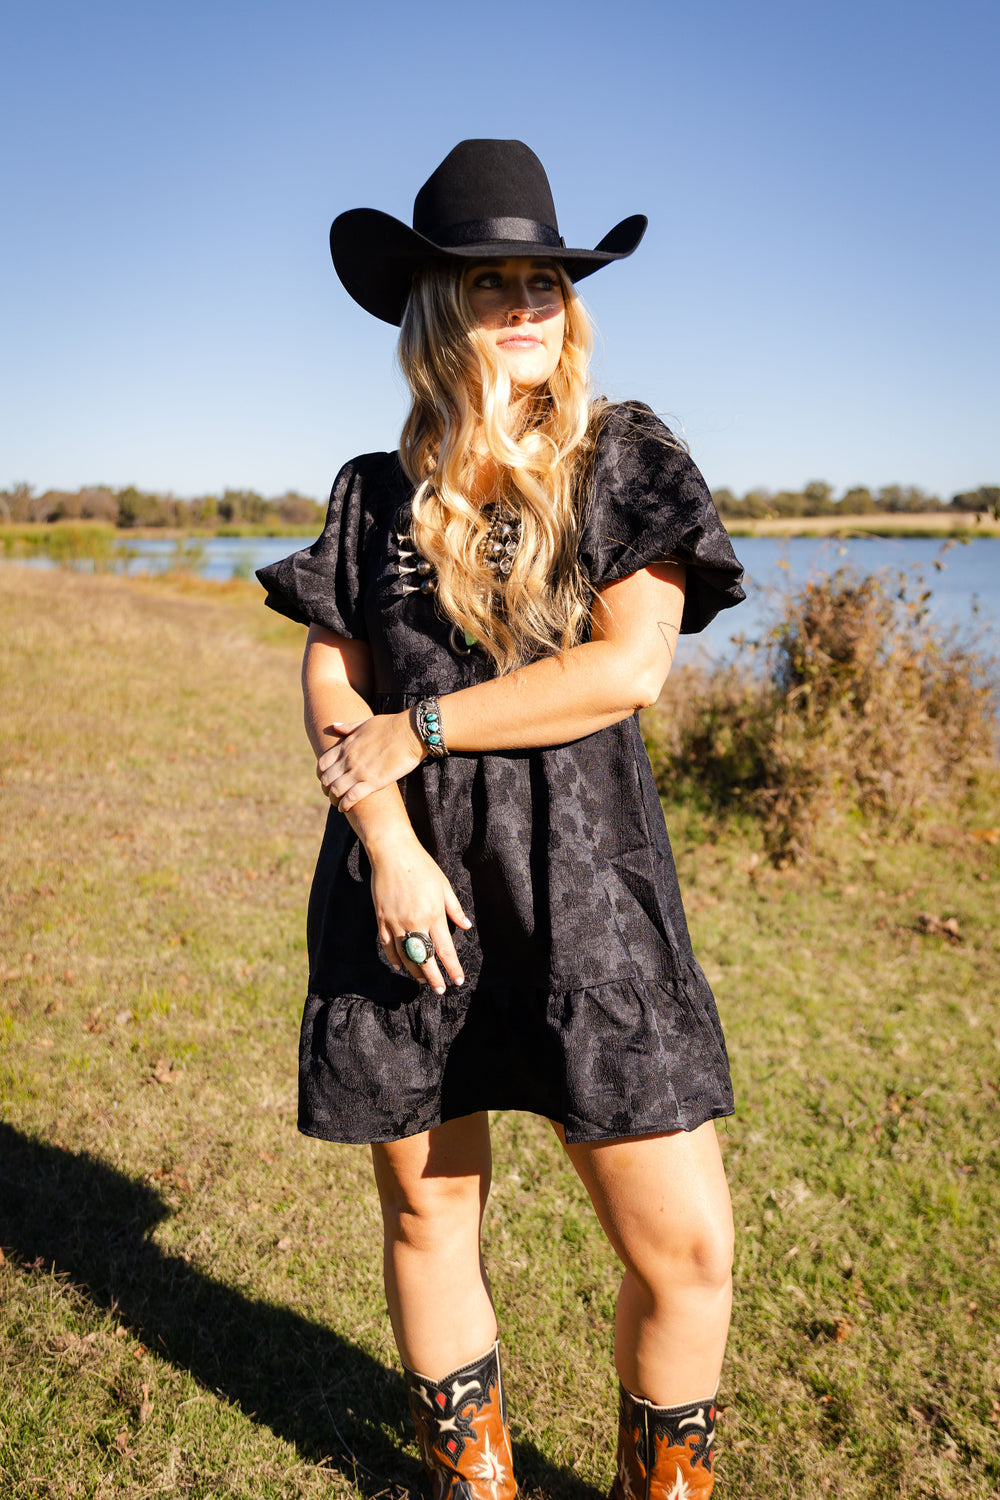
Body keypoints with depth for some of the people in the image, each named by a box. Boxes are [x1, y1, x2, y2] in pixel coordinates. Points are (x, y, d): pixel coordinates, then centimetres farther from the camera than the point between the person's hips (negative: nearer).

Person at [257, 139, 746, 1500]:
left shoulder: (628, 458, 3)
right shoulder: (377, 493, 9)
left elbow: (625, 670, -9)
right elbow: (330, 688, 3)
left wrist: (415, 730, -8)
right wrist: (390, 843, -13)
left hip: (583, 878, -1)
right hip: (407, 878, 2)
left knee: (685, 1244, -2)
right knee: (428, 1211, 12)